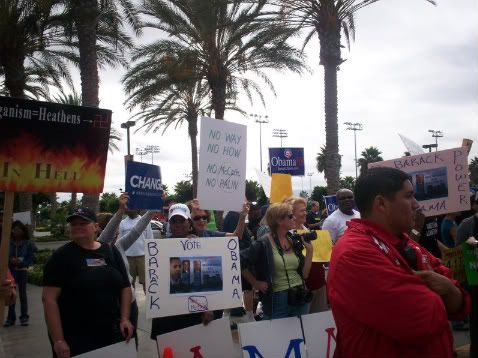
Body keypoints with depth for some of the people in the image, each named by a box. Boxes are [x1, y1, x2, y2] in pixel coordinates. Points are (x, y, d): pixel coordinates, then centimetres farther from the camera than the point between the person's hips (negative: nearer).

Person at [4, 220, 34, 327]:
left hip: (22, 271, -1)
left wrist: (20, 262, -20)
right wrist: (11, 261, -18)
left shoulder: (28, 243, -3)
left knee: (22, 294, 5)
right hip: (10, 271, 1)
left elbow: (30, 259, -4)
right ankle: (11, 318, 13)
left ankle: (24, 317, 13)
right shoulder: (8, 242, -2)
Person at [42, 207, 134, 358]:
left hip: (111, 333, 4)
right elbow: (49, 298, -11)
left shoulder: (111, 252, 6)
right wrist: (58, 340, -17)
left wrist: (125, 319, -1)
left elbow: (125, 287, 11)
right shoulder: (61, 256, -6)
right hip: (74, 338, -4)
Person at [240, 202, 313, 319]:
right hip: (277, 300, -5)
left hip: (300, 299, 6)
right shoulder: (263, 244, -12)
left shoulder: (294, 242, 5)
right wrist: (255, 283, -8)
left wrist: (309, 250, -1)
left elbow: (304, 274, 5)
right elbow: (240, 262, -13)